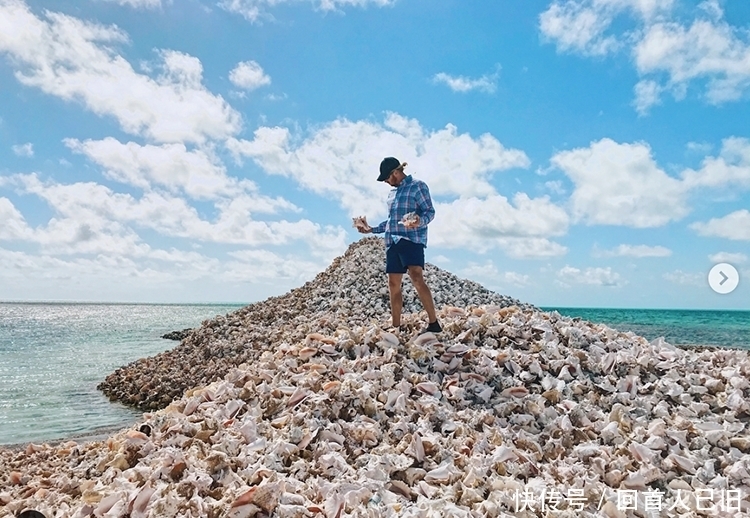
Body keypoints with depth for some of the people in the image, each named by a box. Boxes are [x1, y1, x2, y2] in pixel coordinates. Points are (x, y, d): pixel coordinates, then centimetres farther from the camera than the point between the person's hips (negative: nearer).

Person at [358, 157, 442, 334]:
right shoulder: (392, 193, 22)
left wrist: (420, 222, -27)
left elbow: (430, 211, -7)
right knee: (393, 284, 4)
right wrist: (372, 229, 24)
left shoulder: (418, 186, 0)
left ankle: (433, 323, -21)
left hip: (412, 239, -8)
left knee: (417, 278, -23)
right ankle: (395, 327, 11)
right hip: (392, 242, 8)